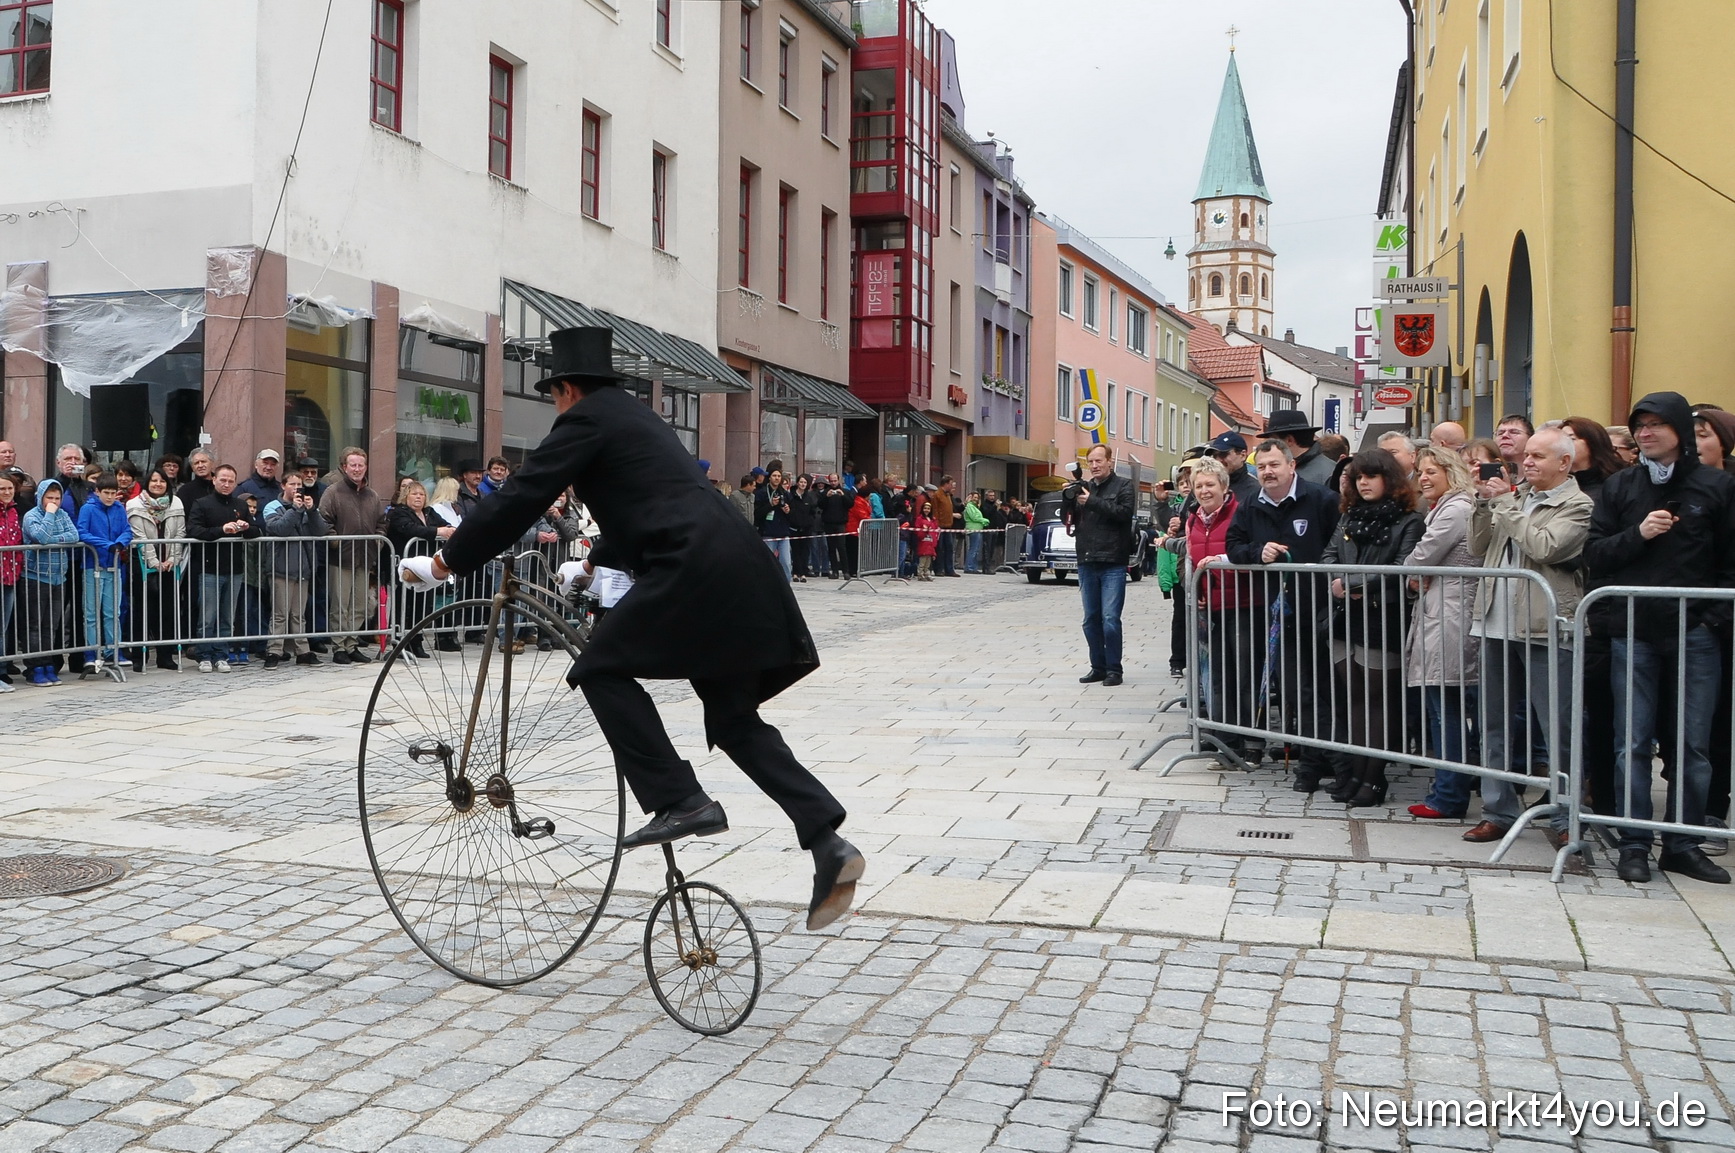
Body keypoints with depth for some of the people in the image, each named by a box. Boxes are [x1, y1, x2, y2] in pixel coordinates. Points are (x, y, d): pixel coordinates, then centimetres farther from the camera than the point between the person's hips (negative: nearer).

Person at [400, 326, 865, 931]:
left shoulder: (587, 419, 3)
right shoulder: (636, 416, 30)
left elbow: (520, 497, -3)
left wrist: (445, 561, 5)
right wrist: (593, 563, 57)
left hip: (692, 570, -9)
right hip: (738, 569, 9)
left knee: (603, 670, 0)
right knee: (735, 720, 10)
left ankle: (679, 802, -7)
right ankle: (829, 843, 2)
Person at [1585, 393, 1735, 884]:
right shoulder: (1619, 486, 8)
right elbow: (1594, 555, 4)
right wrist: (1637, 534, -12)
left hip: (1695, 636, 0)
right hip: (1633, 635, 1)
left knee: (1693, 745, 4)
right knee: (1633, 743, 2)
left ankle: (1683, 844, 14)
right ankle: (1634, 845, 8)